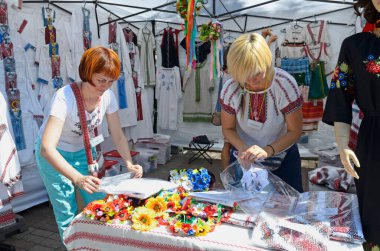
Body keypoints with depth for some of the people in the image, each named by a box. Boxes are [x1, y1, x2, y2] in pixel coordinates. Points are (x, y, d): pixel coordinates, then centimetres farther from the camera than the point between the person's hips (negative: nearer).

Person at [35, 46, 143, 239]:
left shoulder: (108, 96, -18)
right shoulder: (65, 97, -34)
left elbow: (117, 135, -7)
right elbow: (47, 148, -42)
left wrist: (129, 163, -23)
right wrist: (78, 178, -54)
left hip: (83, 151, 5)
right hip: (53, 155, -4)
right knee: (67, 213, -3)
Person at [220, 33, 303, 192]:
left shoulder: (285, 84, -23)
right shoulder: (230, 89, -17)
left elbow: (294, 131, -16)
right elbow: (228, 129, -5)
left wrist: (268, 150, -32)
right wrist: (243, 148, -25)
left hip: (283, 157, -1)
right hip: (244, 159, 1)